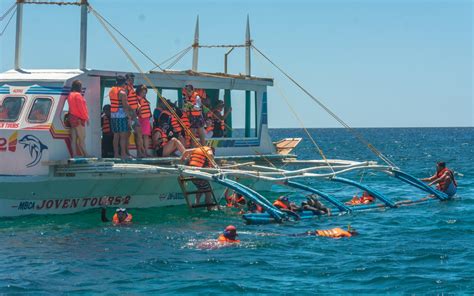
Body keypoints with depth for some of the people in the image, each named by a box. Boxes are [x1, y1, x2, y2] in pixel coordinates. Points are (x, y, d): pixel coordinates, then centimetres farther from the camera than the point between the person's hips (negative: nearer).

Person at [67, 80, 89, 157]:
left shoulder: (70, 95, 14)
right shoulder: (78, 95, -14)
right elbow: (81, 108, -15)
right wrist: (86, 117, -8)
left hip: (72, 118, 9)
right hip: (78, 119, -9)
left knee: (74, 138, 7)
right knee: (82, 138, -8)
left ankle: (74, 155, 7)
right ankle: (85, 154, -8)